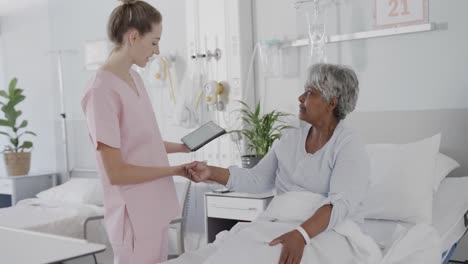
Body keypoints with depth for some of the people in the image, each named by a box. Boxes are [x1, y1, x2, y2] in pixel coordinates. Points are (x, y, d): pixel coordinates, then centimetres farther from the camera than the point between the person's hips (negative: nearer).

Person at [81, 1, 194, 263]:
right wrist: (174, 170, -14)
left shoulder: (135, 78, 8)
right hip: (134, 216, -8)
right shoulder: (102, 90, -19)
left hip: (155, 208, 8)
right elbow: (116, 172, -19)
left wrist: (182, 147, 8)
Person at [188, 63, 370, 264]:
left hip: (334, 236, -5)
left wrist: (301, 234, -39)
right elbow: (257, 180, 11)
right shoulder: (289, 139, 8)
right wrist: (211, 173, -1)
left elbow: (341, 202, -24)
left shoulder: (349, 146, -11)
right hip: (286, 232, 5)